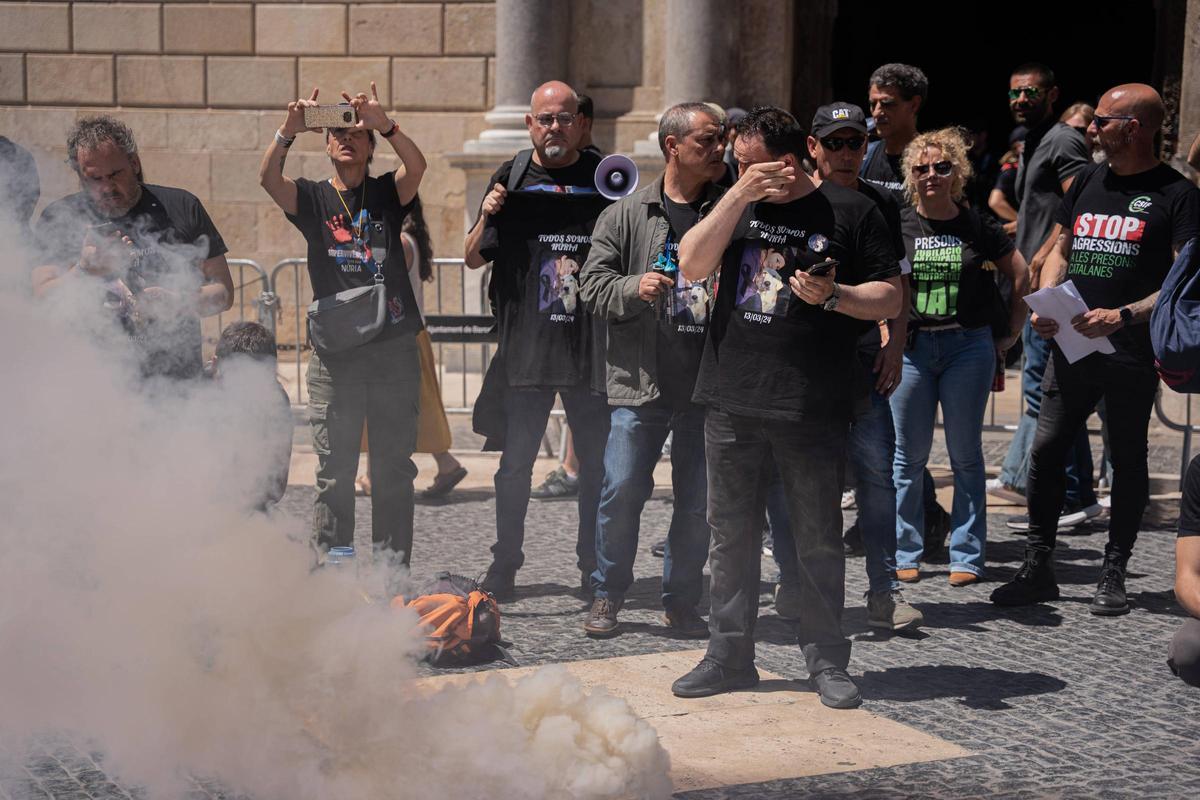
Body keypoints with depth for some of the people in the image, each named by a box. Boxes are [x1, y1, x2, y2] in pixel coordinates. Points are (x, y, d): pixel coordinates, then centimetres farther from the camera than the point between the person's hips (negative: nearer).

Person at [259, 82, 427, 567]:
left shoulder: (388, 193, 9)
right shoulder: (312, 198, 8)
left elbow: (417, 167, -12)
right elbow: (268, 177, -11)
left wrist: (383, 123, -28)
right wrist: (289, 130, -28)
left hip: (394, 350, 1)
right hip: (334, 353, 0)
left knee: (394, 469, 4)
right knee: (333, 472, 1)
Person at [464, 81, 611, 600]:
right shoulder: (510, 180, 7)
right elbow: (473, 260, 10)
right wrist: (486, 219, -9)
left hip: (590, 346, 0)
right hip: (524, 345, 0)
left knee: (597, 462, 4)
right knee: (515, 461, 3)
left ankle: (595, 566, 15)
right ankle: (505, 563, 13)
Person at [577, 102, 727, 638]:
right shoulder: (626, 215, 5)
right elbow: (593, 284, 1)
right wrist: (634, 287, -16)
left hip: (709, 387, 2)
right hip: (641, 383, -2)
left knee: (698, 501, 5)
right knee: (621, 491, -4)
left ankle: (682, 600, 21)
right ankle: (608, 594, 15)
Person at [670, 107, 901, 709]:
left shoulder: (850, 212, 1)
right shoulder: (737, 205, 12)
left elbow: (890, 298, 1)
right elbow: (692, 267, -2)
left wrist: (832, 296, -17)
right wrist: (739, 196, -9)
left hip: (811, 408, -4)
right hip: (732, 403, 4)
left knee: (818, 540, 4)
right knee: (731, 536, 9)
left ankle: (827, 662, 15)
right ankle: (729, 656, 19)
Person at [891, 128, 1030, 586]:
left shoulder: (977, 226, 2)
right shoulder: (897, 227, 3)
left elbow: (1021, 275, 12)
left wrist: (1012, 330, 9)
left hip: (969, 346, -1)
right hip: (911, 347, 1)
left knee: (965, 455, 4)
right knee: (908, 455, 4)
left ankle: (967, 556, 10)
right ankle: (905, 554, 13)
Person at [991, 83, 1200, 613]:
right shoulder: (1087, 181, 13)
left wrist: (1123, 316, -22)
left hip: (1132, 355, -5)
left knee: (1127, 460, 6)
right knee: (1045, 451, 1)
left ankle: (1113, 575, 15)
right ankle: (1037, 568, 10)